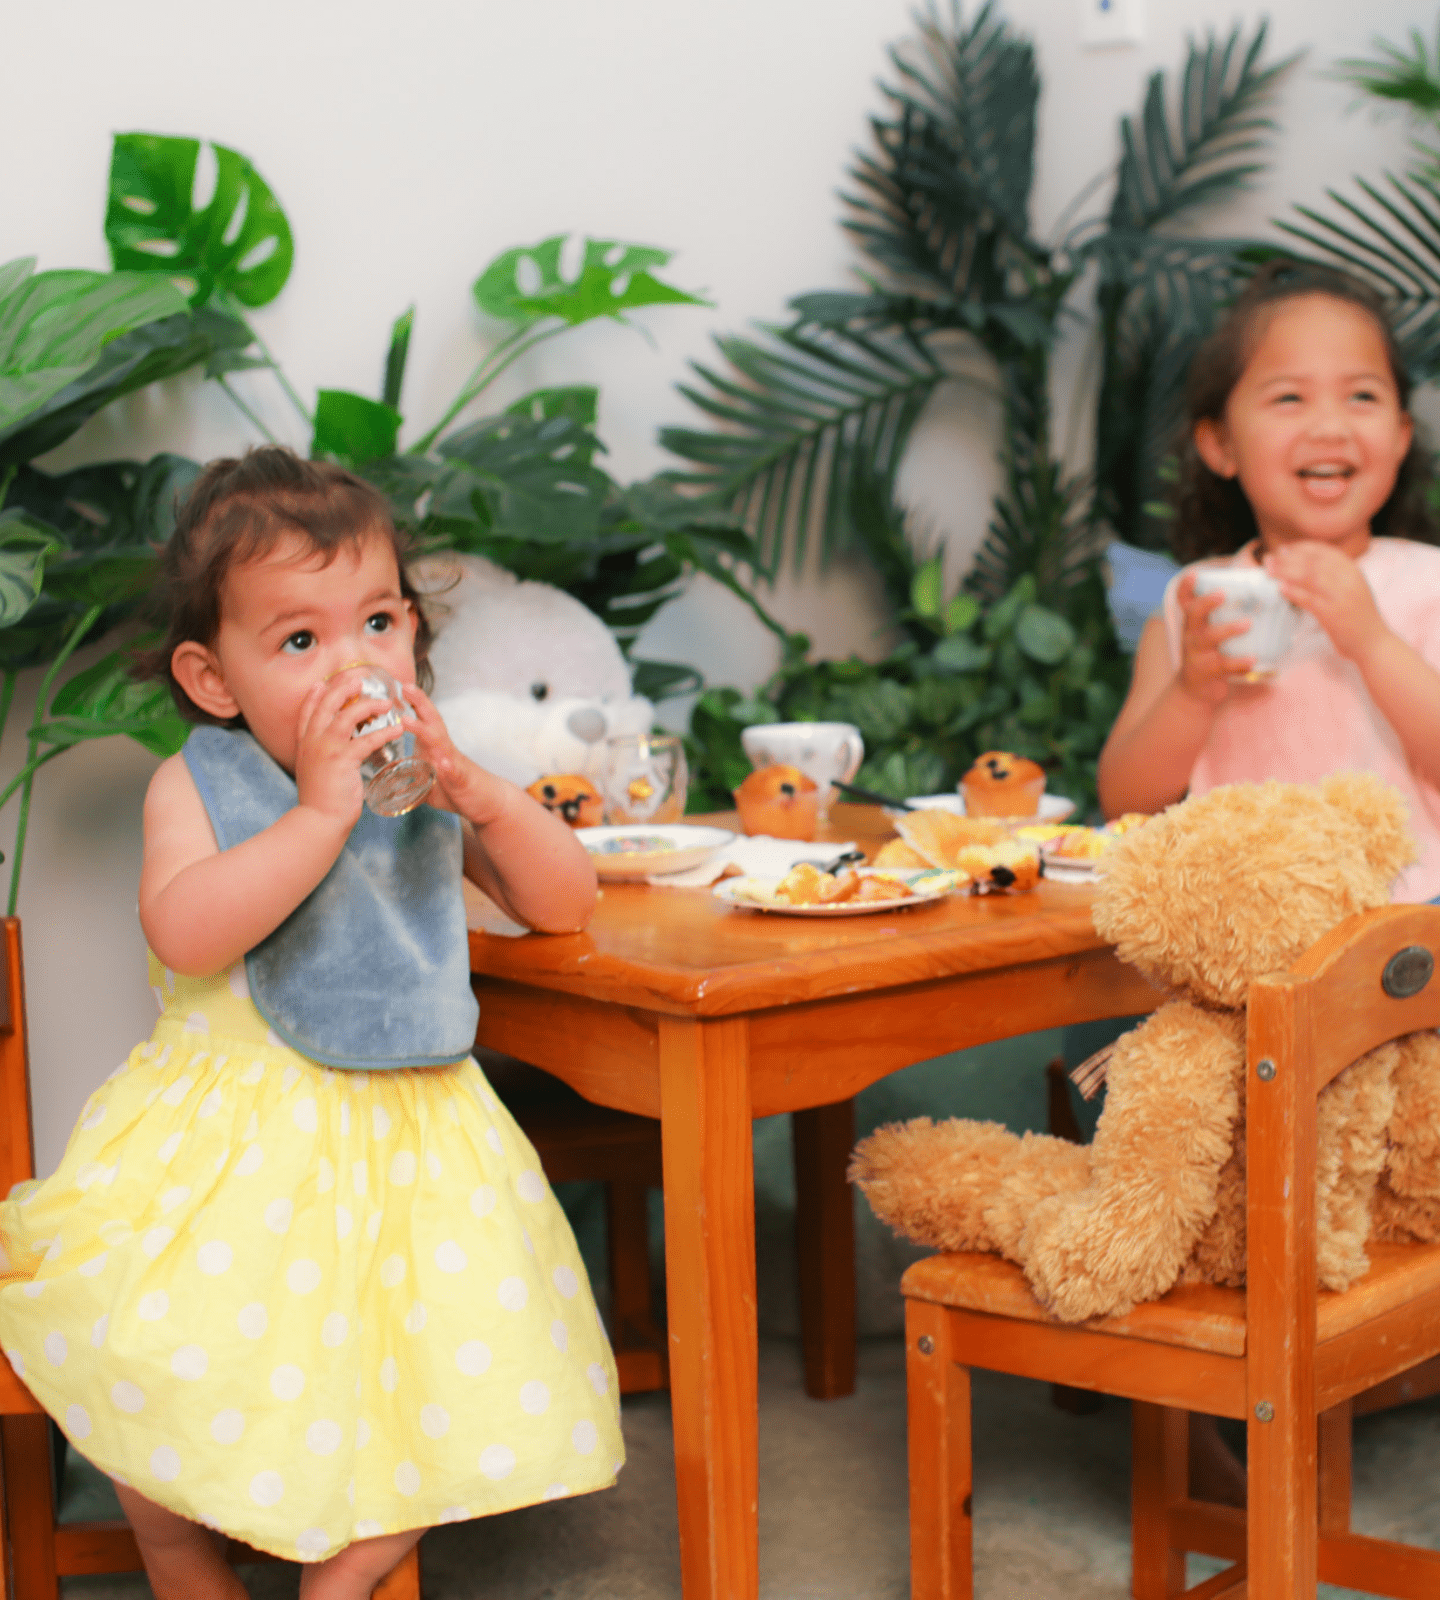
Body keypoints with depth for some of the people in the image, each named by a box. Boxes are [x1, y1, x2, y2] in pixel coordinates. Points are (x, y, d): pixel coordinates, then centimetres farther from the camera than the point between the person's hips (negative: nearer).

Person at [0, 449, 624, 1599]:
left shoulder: (427, 779, 6)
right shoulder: (198, 785, -5)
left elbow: (566, 904, 3)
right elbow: (185, 931, -24)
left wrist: (479, 794, -13)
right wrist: (321, 813, -28)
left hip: (407, 1137, 3)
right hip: (232, 1145, -3)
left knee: (463, 1381, -9)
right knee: (160, 1367, -19)